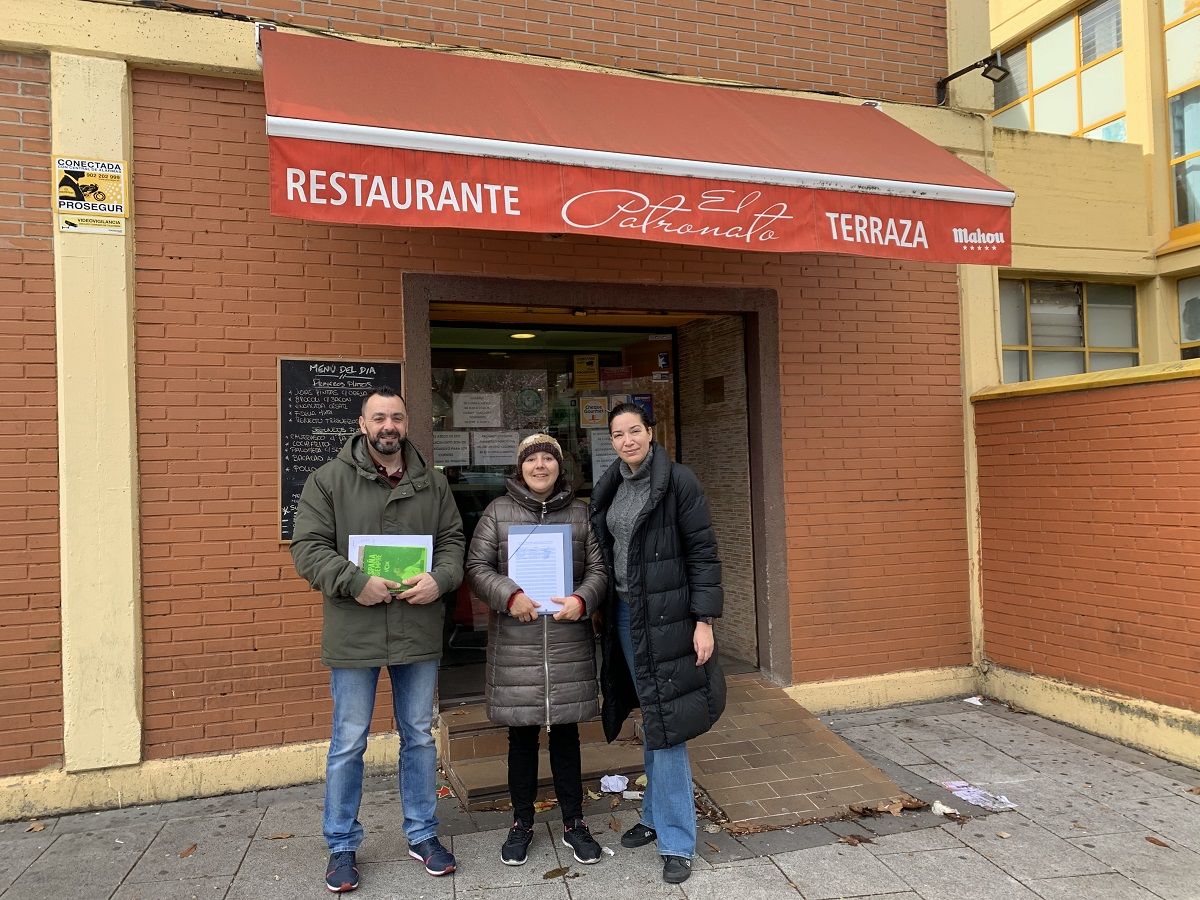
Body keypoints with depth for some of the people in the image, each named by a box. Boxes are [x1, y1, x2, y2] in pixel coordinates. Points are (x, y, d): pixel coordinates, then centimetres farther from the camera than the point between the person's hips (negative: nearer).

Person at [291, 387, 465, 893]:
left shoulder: (432, 483, 6)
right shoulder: (329, 480, -3)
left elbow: (453, 542, 7)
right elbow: (308, 548, -8)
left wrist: (439, 579, -13)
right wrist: (356, 582, -20)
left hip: (418, 633, 3)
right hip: (353, 636, -2)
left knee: (419, 737, 15)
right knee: (348, 744, 9)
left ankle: (422, 835, 33)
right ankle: (342, 847, 28)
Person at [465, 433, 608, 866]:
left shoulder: (579, 513, 7)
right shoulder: (498, 511, 3)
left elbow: (599, 567, 5)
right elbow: (477, 566, -1)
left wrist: (583, 599, -14)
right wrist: (509, 595, -17)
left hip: (568, 643, 1)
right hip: (515, 644, -1)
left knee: (566, 733, 12)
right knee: (521, 736, 11)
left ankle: (573, 823, 28)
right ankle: (522, 823, 30)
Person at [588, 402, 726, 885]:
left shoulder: (678, 481, -10)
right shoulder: (610, 488, 9)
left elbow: (703, 553, -11)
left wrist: (704, 620, -15)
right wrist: (603, 610, 13)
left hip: (666, 616, -6)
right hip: (624, 614, 6)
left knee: (665, 725, -2)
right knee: (650, 722, 16)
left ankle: (676, 842, 11)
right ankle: (656, 816, 32)